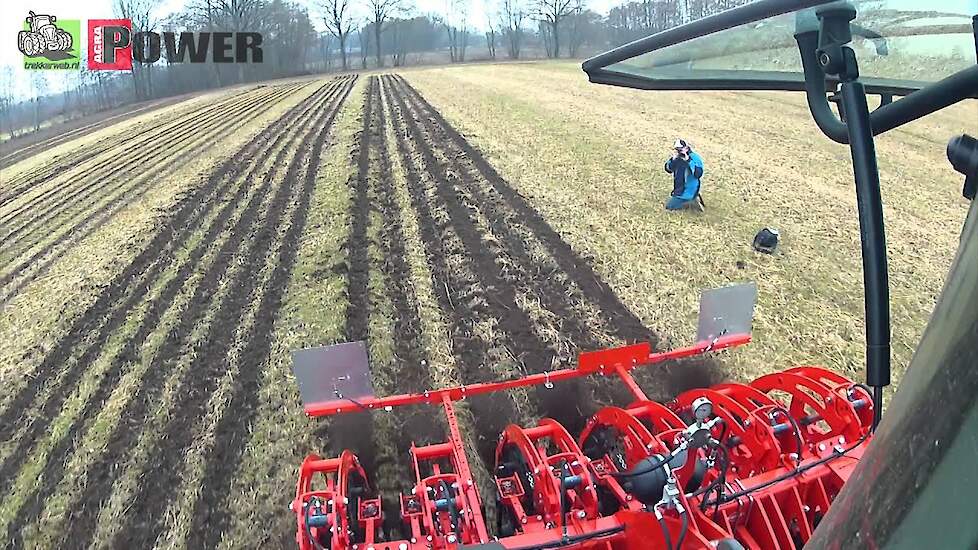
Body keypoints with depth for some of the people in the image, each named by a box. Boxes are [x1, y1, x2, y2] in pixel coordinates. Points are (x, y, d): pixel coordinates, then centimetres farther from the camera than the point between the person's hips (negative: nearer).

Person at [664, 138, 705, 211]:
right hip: (678, 190, 8)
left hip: (688, 191, -8)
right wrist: (673, 159, -16)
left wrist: (689, 161, -34)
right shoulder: (677, 157, -1)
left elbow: (698, 174, -30)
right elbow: (668, 169, 2)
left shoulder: (695, 158, -19)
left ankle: (693, 202, -1)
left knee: (669, 206, -12)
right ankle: (693, 200, 16)